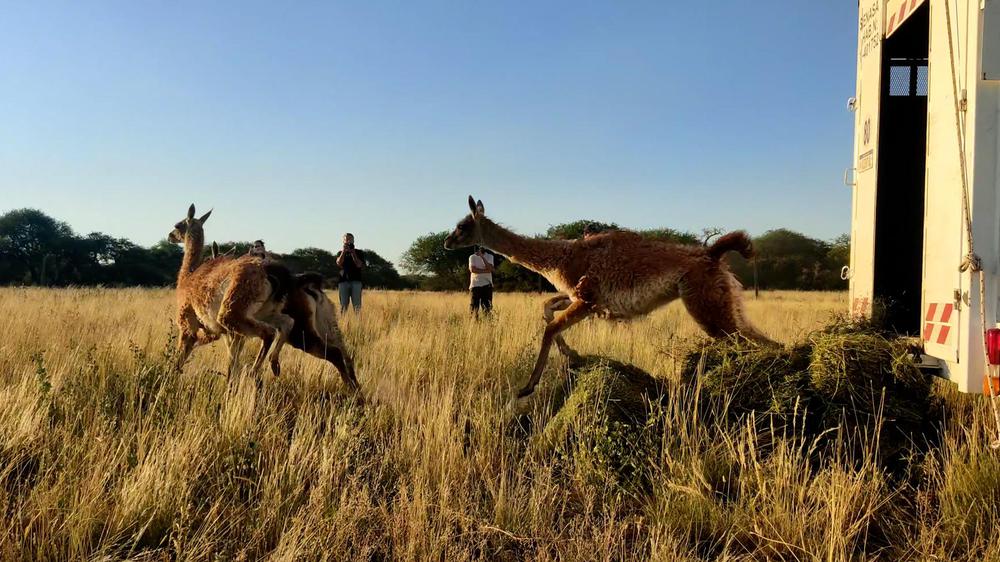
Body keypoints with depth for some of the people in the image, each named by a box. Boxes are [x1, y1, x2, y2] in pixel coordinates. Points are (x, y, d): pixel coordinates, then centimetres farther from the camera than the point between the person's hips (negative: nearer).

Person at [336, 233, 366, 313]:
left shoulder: (359, 253, 11)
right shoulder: (341, 253, 16)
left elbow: (359, 265, -4)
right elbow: (339, 263, -4)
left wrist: (353, 253, -10)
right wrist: (344, 251, -10)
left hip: (356, 281, -1)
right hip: (344, 281, 1)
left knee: (357, 305, -7)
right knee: (343, 305, 0)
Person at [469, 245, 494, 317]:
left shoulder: (489, 256, 7)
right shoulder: (472, 257, 6)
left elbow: (490, 269, -10)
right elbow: (472, 269, -9)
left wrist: (482, 257, -16)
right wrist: (485, 271, -13)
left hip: (487, 284, 0)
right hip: (475, 284, 0)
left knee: (487, 307, -5)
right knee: (474, 306, -3)